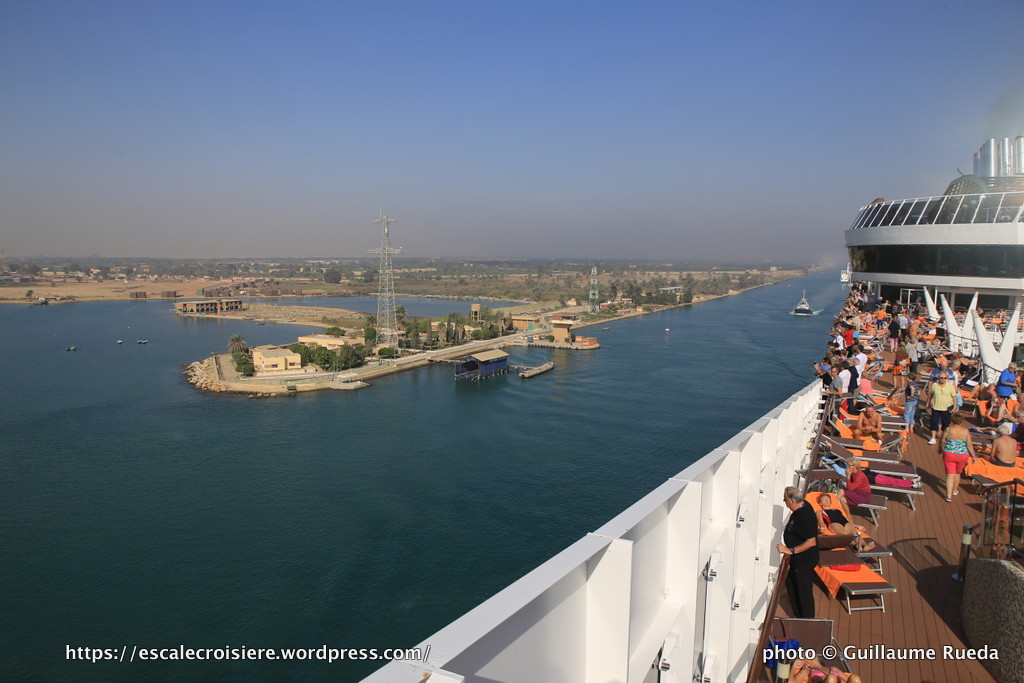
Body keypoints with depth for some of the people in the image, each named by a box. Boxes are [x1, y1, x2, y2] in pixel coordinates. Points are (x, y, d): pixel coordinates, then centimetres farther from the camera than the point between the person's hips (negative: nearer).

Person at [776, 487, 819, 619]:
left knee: (804, 592, 3)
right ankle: (798, 617, 37)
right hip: (798, 559, 10)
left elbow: (811, 542, -31)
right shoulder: (803, 507, 1)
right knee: (791, 584, 22)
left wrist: (791, 550, -25)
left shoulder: (803, 517, -30)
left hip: (804, 561, -10)